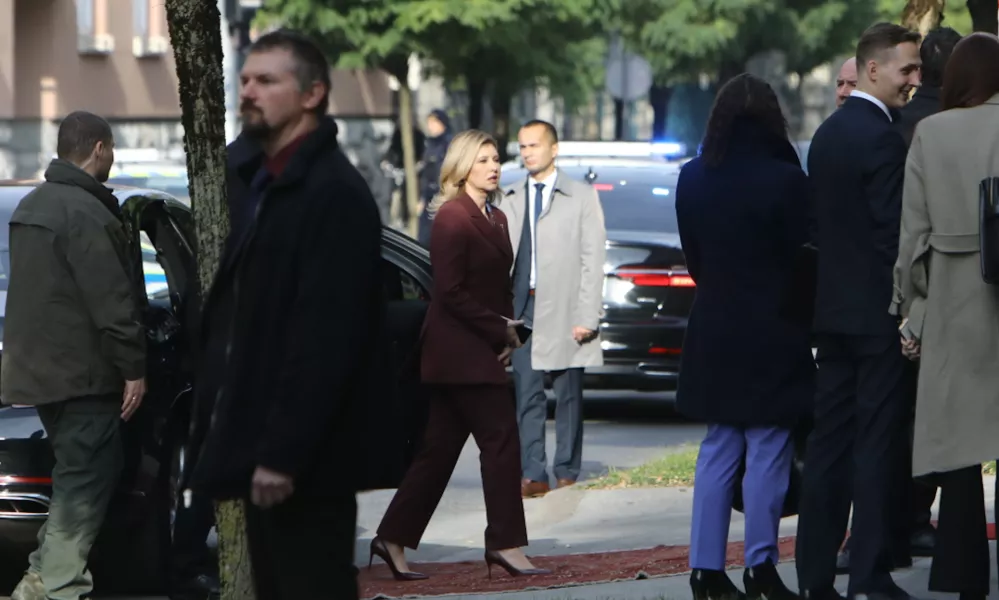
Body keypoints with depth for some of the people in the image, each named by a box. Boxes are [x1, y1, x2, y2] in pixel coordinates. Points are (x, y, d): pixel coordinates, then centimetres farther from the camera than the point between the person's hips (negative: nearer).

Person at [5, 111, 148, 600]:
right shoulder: (86, 214, -19)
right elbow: (112, 302, -22)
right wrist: (133, 368, -17)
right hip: (80, 372, -10)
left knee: (78, 474, 18)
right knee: (84, 480, -5)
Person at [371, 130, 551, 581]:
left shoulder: (496, 218, 16)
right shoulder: (451, 217, -12)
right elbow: (451, 292, -17)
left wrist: (507, 331, 2)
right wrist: (499, 332, -14)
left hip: (481, 350, 9)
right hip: (462, 352, -9)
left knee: (440, 449, 9)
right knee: (500, 440, -8)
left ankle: (393, 540, 14)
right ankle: (506, 545, -5)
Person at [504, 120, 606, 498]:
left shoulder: (581, 197, 3)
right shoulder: (511, 200, 13)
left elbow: (592, 260, -2)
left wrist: (588, 317, -9)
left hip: (564, 311, -3)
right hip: (523, 308, 3)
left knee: (568, 396, 3)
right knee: (527, 396, -1)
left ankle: (567, 473, 9)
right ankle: (534, 475, 1)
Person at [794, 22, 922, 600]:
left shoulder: (828, 134, 13)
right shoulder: (883, 139, -15)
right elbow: (894, 233, -17)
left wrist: (835, 291, 18)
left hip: (833, 309, 9)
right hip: (878, 312, -9)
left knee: (829, 442, 9)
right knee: (878, 445, -5)